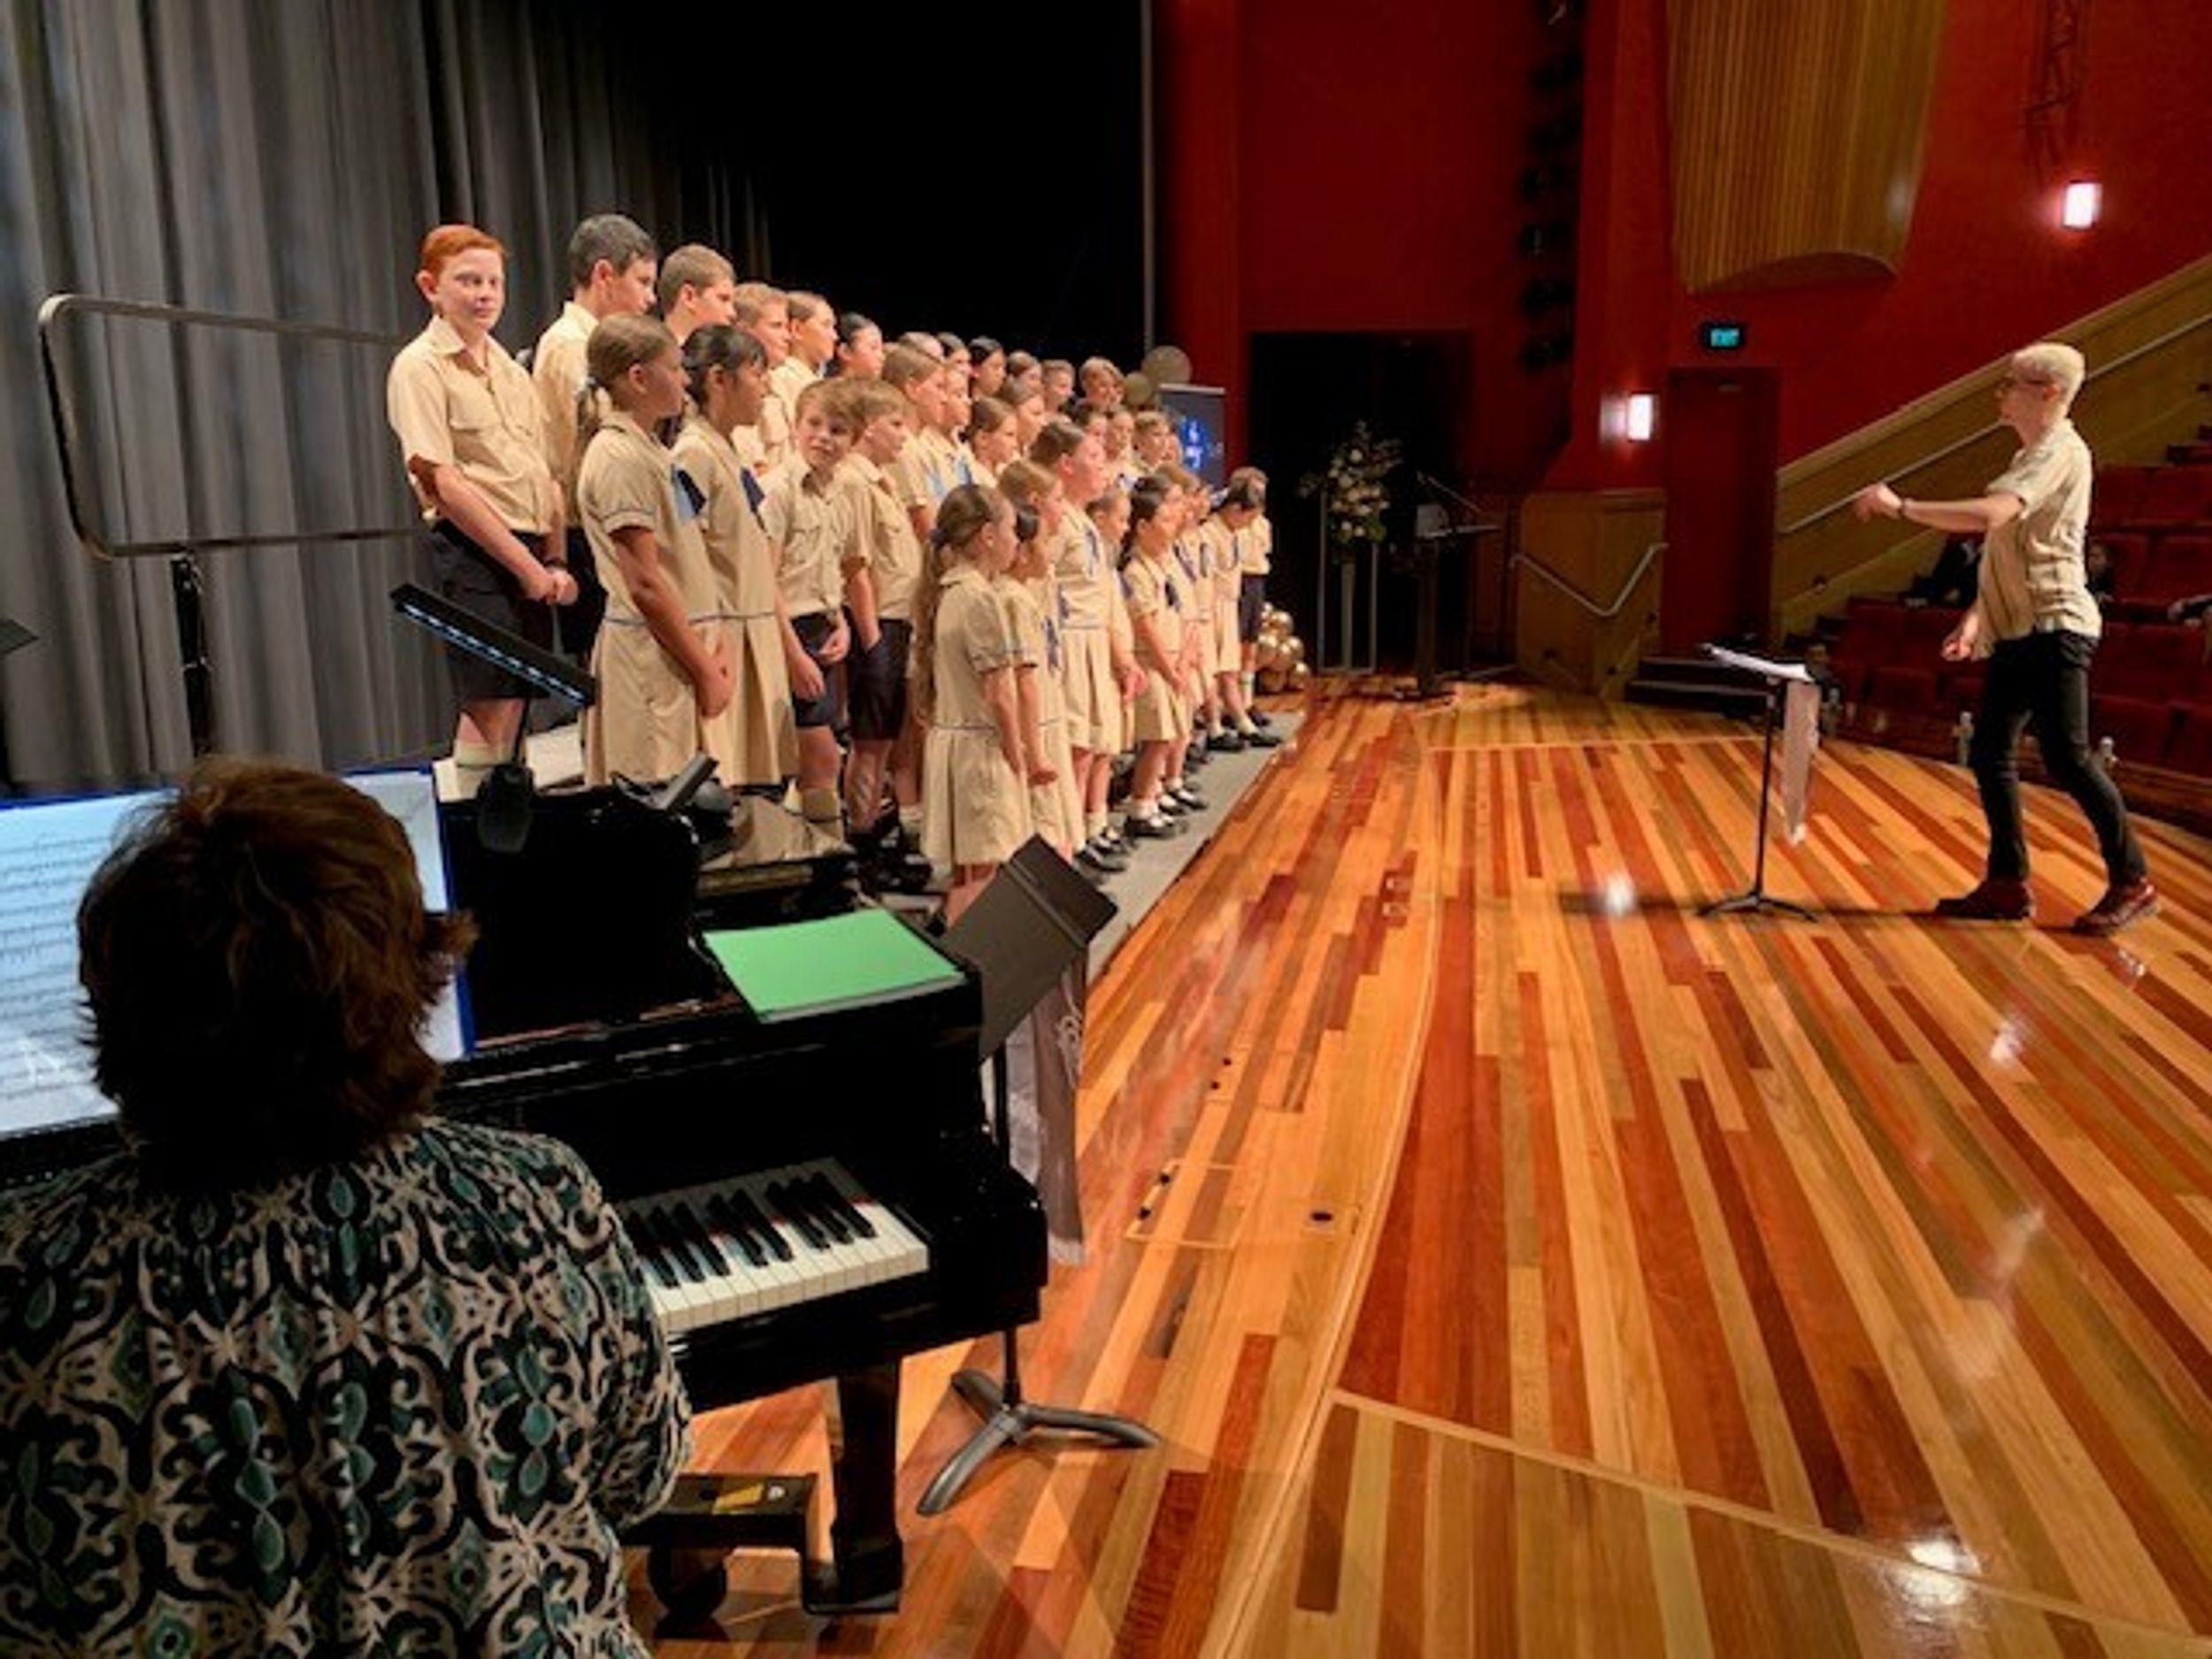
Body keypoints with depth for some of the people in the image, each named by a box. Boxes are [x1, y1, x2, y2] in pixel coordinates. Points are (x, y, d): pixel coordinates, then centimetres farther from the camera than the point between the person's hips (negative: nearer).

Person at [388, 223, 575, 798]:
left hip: (528, 556, 7)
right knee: (491, 710, -10)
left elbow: (545, 476, 17)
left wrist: (555, 561, 4)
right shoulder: (420, 367, -4)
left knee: (511, 707, 9)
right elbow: (442, 481, -12)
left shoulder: (510, 369, 19)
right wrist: (526, 564, -14)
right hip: (473, 554, -7)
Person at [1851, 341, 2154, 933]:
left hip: (2052, 628, -10)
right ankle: (2008, 884, 14)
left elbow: (1990, 515, -29)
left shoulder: (2060, 451, -11)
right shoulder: (2031, 455, 19)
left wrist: (1900, 506, -25)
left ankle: (2131, 883, 2)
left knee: (2066, 757, -10)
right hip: (2018, 633, 10)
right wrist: (1976, 615, 19)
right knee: (1990, 753, 8)